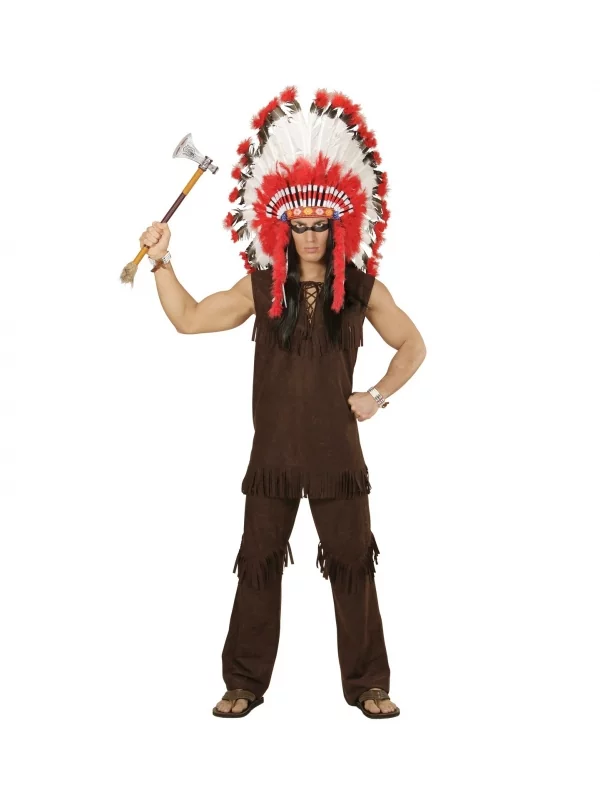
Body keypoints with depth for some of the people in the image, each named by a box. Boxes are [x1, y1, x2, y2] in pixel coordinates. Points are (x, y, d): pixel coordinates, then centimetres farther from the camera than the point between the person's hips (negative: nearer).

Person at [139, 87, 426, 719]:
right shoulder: (262, 287, 2)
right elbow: (188, 318, 1)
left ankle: (367, 685, 19)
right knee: (258, 562, 7)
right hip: (274, 449, 1)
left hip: (336, 449, -1)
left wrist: (379, 396, -1)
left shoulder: (362, 289, 0)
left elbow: (412, 346, 10)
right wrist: (161, 262, -8)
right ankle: (245, 685, 20)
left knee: (353, 563, 6)